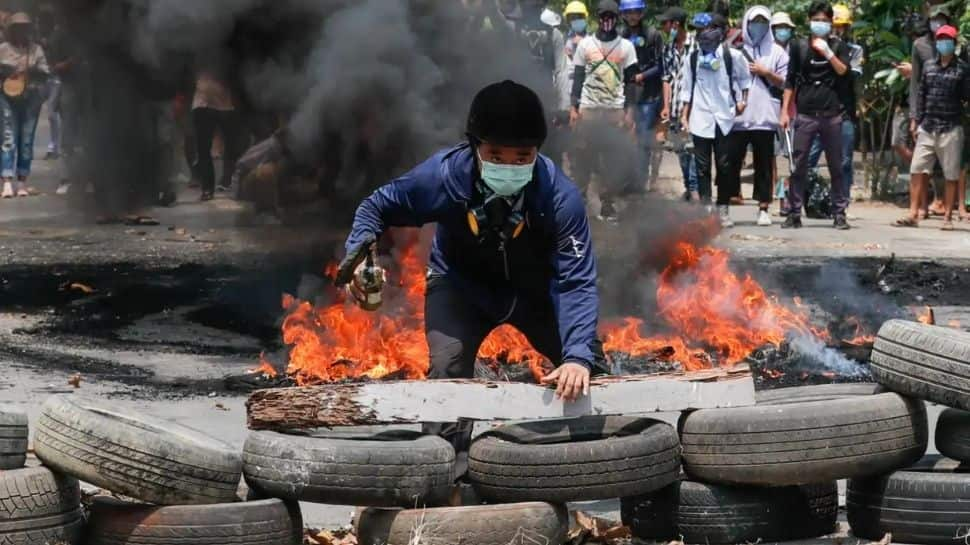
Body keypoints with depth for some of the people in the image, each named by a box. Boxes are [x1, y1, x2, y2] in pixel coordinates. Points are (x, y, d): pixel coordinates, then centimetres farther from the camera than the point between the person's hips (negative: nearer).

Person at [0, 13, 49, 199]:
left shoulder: (36, 49, 8)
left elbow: (46, 72, 5)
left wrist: (34, 70, -15)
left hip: (31, 98, 2)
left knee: (26, 141, 3)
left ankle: (22, 182, 9)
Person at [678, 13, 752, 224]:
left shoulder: (732, 56, -2)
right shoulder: (694, 58, 7)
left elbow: (745, 79, 10)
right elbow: (688, 87, 11)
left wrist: (742, 101, 0)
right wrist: (684, 113, 8)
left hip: (724, 117, -2)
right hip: (700, 117, 2)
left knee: (724, 165, 3)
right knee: (702, 166, 0)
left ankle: (723, 208, 11)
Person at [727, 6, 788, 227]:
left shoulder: (777, 52, 9)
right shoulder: (736, 50, 9)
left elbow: (785, 82, 7)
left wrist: (765, 72, -6)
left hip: (765, 117, 0)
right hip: (737, 117, 0)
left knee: (764, 164, 3)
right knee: (731, 161, -1)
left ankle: (763, 208, 8)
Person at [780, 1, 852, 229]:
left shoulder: (838, 46, 7)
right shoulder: (799, 47, 8)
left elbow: (843, 71, -8)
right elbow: (790, 81, 9)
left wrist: (827, 52, -17)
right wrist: (785, 111, 3)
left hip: (832, 114, 0)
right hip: (805, 114, 0)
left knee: (836, 166, 3)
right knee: (799, 165, -1)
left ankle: (839, 213, 8)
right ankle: (794, 213, 4)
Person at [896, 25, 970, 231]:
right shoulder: (929, 66, 12)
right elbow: (921, 94, 13)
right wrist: (916, 119, 9)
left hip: (951, 129, -3)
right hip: (927, 127, 3)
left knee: (951, 175, 0)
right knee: (917, 171, -1)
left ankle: (947, 217, 6)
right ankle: (913, 214, 1)